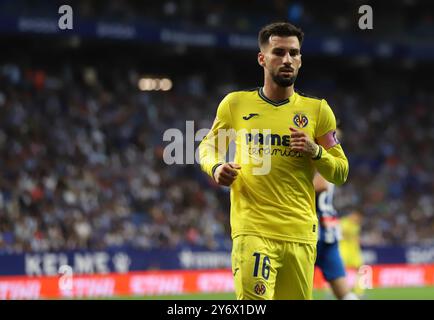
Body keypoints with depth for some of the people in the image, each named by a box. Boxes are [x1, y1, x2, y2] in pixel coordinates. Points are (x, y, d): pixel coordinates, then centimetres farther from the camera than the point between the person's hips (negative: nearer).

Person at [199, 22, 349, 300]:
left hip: (300, 234, 2)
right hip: (252, 230, -2)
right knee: (253, 303, -20)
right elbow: (208, 146, 20)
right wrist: (215, 168, -2)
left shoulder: (318, 110, 9)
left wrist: (315, 151, -8)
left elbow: (341, 173, 12)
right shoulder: (236, 104, 7)